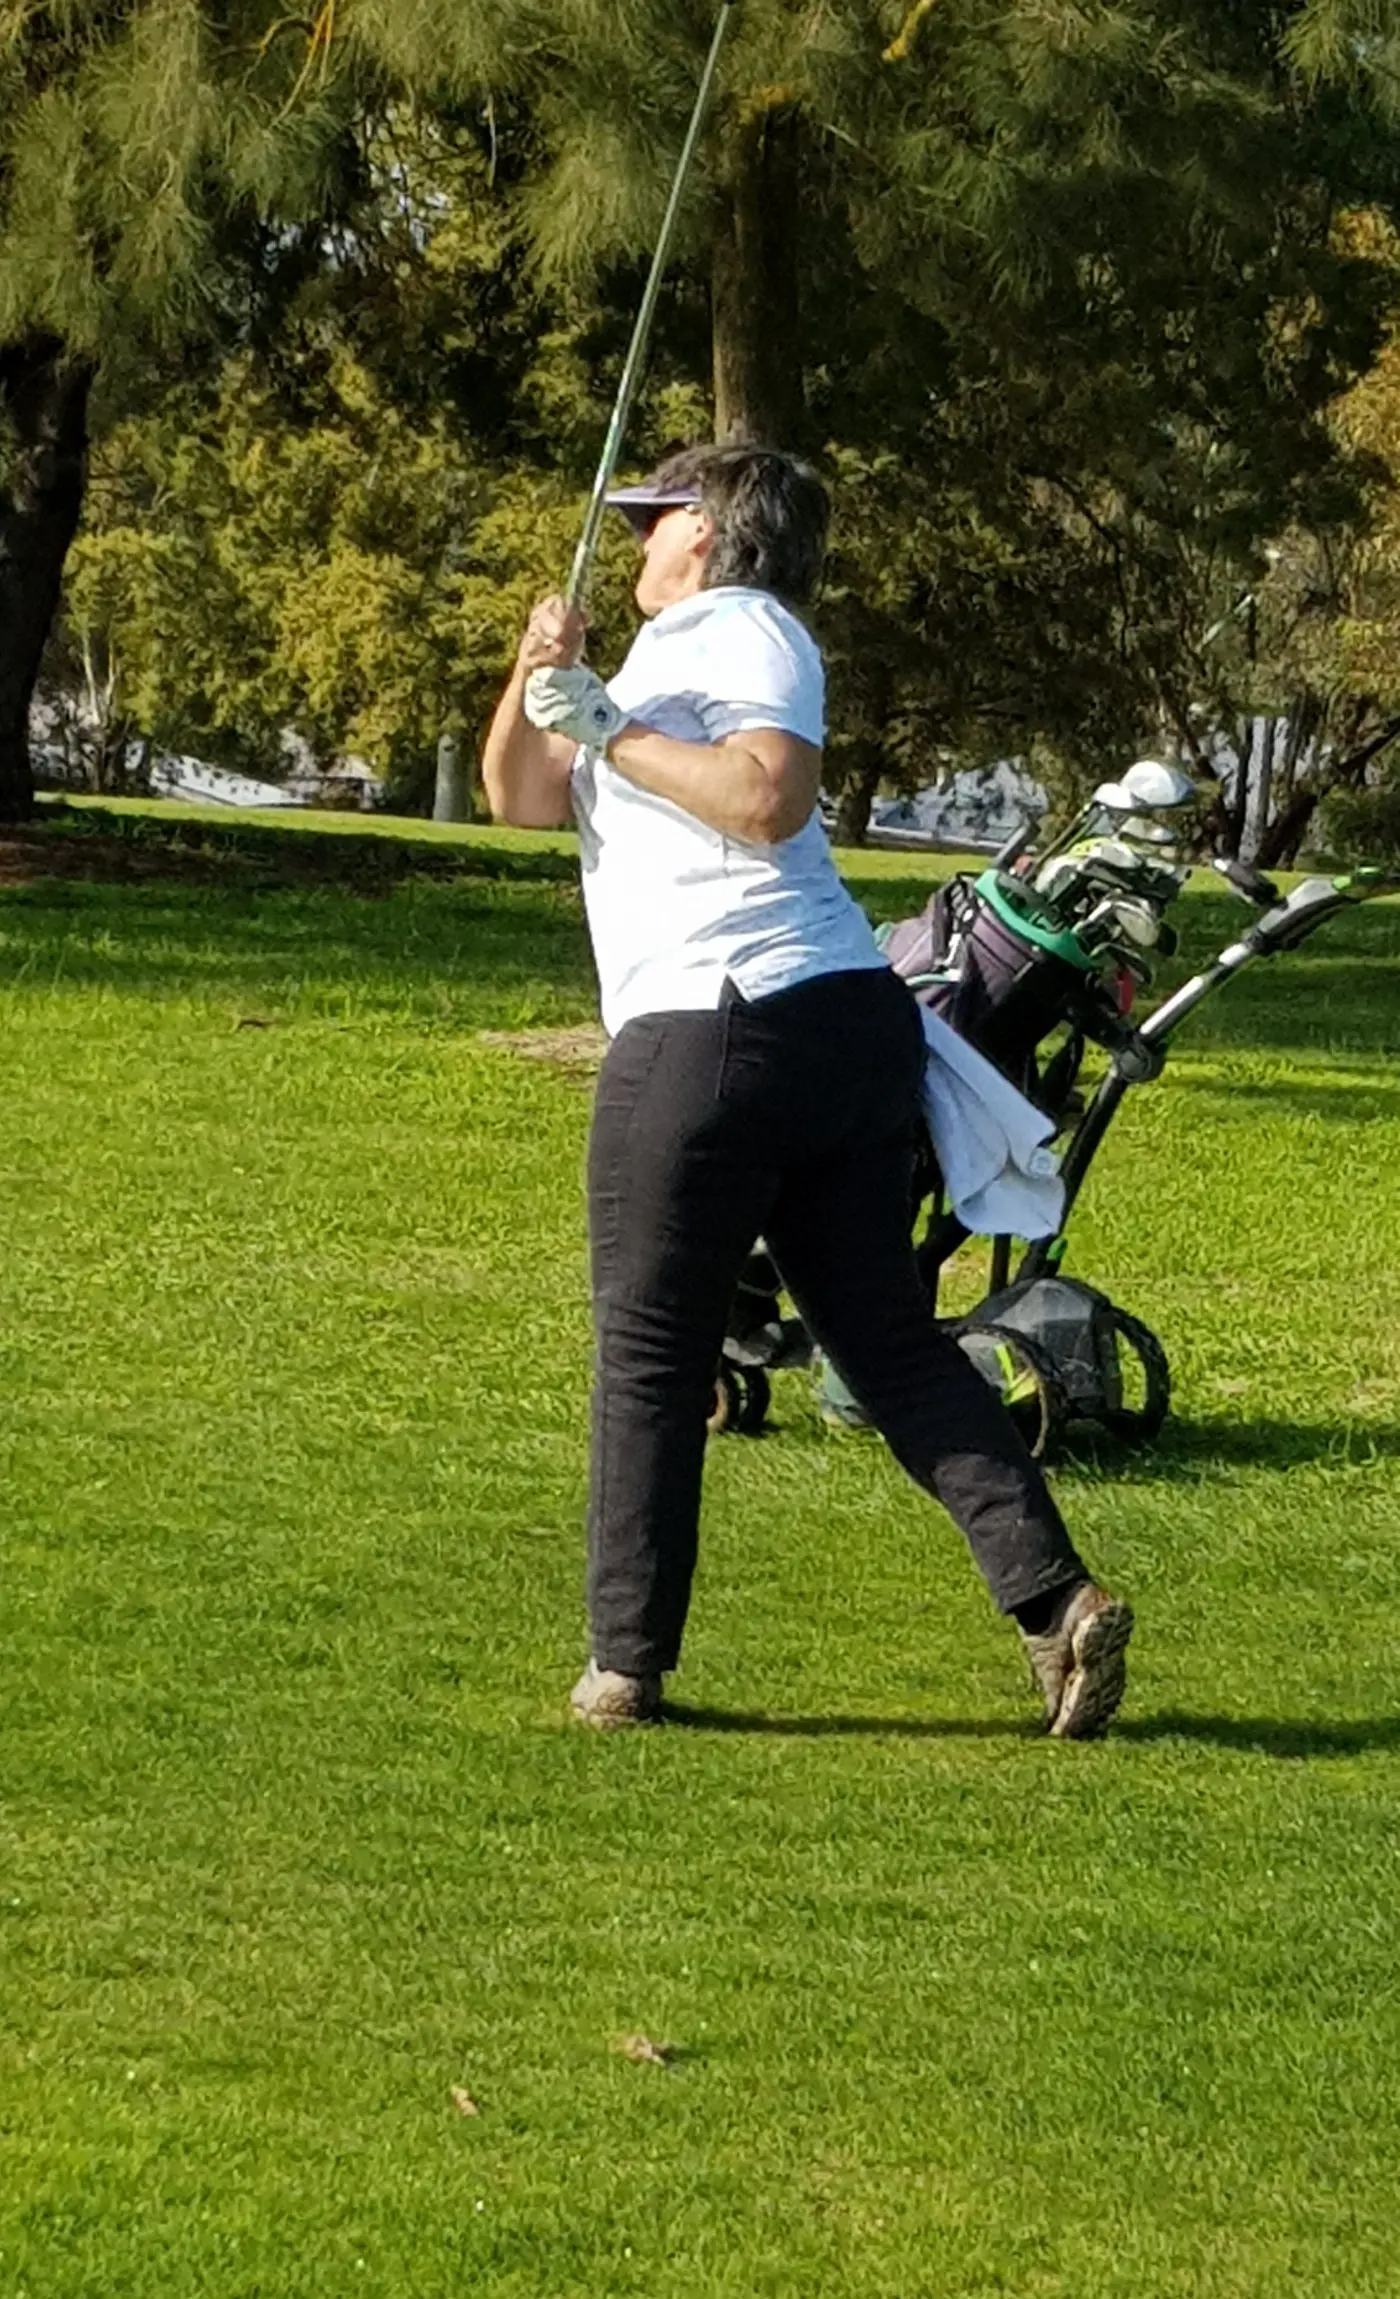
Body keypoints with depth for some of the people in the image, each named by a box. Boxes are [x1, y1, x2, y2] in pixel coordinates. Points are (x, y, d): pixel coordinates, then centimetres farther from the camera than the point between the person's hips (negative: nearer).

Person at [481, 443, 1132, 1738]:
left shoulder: (741, 630, -2)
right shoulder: (667, 656, 27)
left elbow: (768, 796, -20)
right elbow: (521, 798, 21)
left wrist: (609, 732, -13)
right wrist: (539, 679, 4)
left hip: (711, 1035, -9)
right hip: (849, 1030, 9)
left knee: (650, 1358, 1)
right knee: (893, 1343, 5)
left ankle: (626, 1667, 5)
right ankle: (1055, 1599, -7)